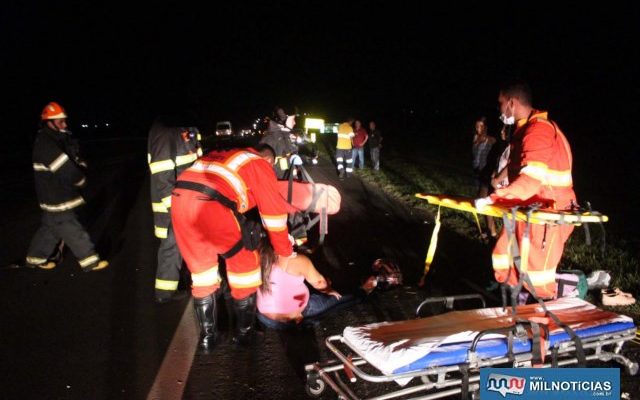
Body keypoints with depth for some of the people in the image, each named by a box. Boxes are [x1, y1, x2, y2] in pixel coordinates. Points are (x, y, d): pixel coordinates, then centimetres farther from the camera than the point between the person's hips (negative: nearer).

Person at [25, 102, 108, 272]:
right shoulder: (46, 144, -23)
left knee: (50, 228, 21)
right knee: (73, 231, -2)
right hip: (56, 199, -10)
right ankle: (90, 261, 5)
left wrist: (80, 164, -13)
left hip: (57, 196, 10)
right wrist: (81, 179, -6)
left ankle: (36, 258, 34)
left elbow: (76, 158, 10)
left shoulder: (58, 139, 9)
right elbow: (67, 170, -24)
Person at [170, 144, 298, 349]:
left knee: (200, 266, 22)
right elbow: (274, 212, 15)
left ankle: (207, 334, 31)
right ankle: (244, 332, 24)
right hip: (211, 205, -7)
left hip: (180, 199, 7)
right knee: (244, 261, 14)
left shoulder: (223, 156, 34)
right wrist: (284, 252, 26)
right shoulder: (261, 165, 15)